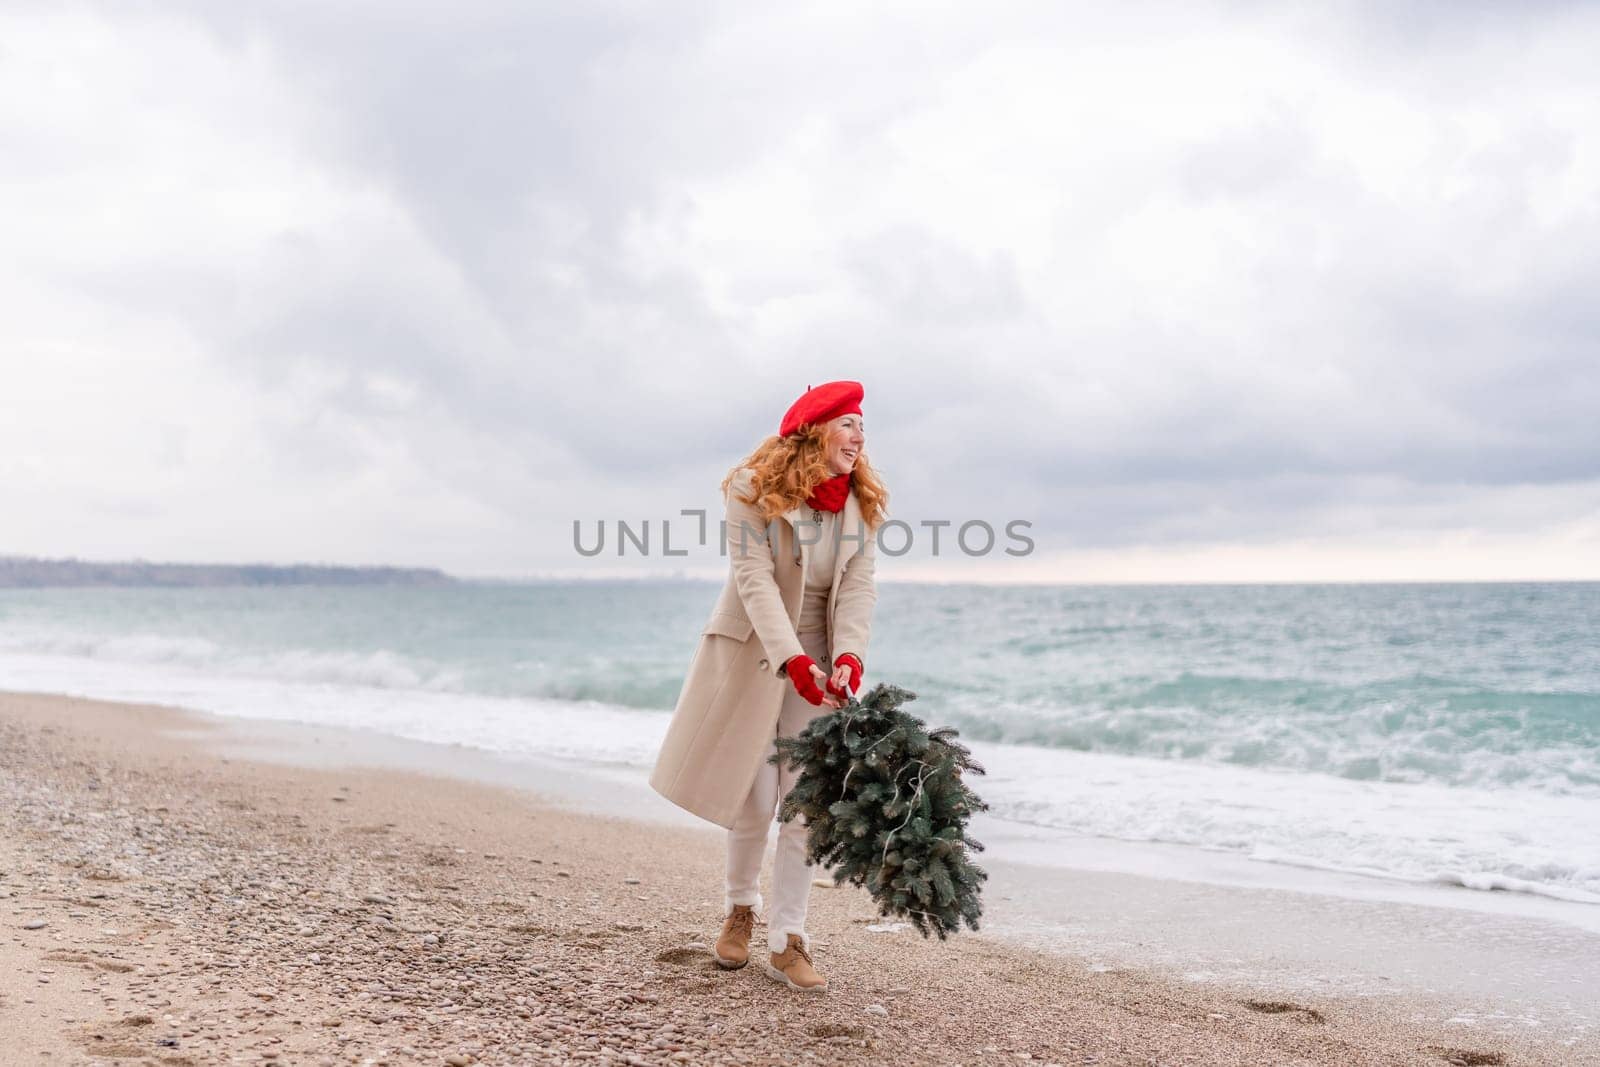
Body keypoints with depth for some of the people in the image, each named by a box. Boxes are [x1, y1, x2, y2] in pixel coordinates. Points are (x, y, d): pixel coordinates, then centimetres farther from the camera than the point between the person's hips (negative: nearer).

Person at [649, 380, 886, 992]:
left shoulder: (862, 504, -1)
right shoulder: (755, 492, -14)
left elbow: (858, 587, -10)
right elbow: (755, 581, -23)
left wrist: (848, 658, -27)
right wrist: (793, 661, -35)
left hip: (819, 663, 3)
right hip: (752, 654, -3)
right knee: (753, 799, 3)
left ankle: (786, 942, 4)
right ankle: (739, 908, 31)